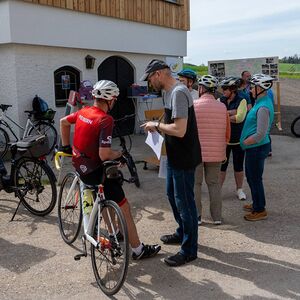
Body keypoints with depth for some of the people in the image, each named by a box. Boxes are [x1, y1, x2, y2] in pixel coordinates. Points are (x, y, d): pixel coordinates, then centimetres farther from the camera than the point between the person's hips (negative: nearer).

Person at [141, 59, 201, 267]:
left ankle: (189, 250, 13)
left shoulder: (178, 93, -22)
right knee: (173, 194, 23)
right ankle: (182, 233, 42)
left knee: (184, 201, -1)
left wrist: (156, 125, -16)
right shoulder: (168, 92, 10)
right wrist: (158, 127, 5)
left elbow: (180, 130, -29)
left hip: (184, 158, -11)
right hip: (174, 156, 11)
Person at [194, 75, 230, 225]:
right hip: (216, 153, 3)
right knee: (214, 183, 14)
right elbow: (227, 133, 7)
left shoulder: (193, 105, -10)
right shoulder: (222, 107, 0)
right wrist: (222, 150, 21)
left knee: (195, 183, 9)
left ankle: (196, 216, 13)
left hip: (196, 152, -3)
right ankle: (217, 216, 17)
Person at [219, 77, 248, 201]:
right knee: (222, 166, 7)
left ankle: (239, 189, 26)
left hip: (238, 139, -2)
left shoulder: (241, 101, -8)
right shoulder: (220, 101, 1)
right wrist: (231, 112, -21)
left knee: (238, 166, 11)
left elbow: (239, 117, -22)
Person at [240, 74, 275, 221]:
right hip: (254, 148, 10)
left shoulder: (263, 107, -23)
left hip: (257, 148, -10)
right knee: (251, 176, 22)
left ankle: (260, 210, 15)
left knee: (255, 179, 1)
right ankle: (257, 204, 37)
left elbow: (260, 134, -25)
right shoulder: (261, 102, 8)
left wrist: (244, 142, -13)